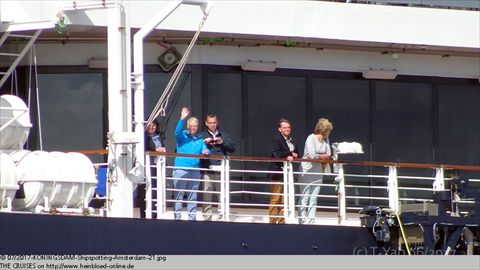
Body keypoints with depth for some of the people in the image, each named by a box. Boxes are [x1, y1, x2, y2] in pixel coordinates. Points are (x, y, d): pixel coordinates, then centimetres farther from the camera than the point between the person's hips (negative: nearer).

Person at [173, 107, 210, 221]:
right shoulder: (182, 136, 2)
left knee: (193, 196, 9)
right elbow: (177, 131, -18)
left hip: (195, 171, 4)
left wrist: (206, 151, -16)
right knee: (179, 195, -6)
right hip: (181, 169, -4)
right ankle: (177, 217, -4)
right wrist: (182, 119, -32)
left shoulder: (199, 140, 14)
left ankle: (192, 218, 15)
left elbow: (205, 150, 9)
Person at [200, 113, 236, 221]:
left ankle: (222, 216, 3)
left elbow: (232, 148, 8)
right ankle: (207, 218, -2)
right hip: (208, 169, -1)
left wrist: (222, 143, -6)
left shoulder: (224, 135, 16)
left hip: (221, 170, 1)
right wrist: (204, 142, -11)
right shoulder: (202, 135, 13)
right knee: (207, 195, -5)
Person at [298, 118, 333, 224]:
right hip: (307, 170, -6)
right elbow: (313, 155, -17)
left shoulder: (325, 140, 8)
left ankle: (311, 220, 6)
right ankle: (302, 220, -2)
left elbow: (328, 155, 3)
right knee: (305, 197, -4)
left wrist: (318, 156, -10)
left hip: (318, 171, 6)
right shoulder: (311, 138, -11)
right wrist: (323, 156, -2)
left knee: (314, 198, 5)